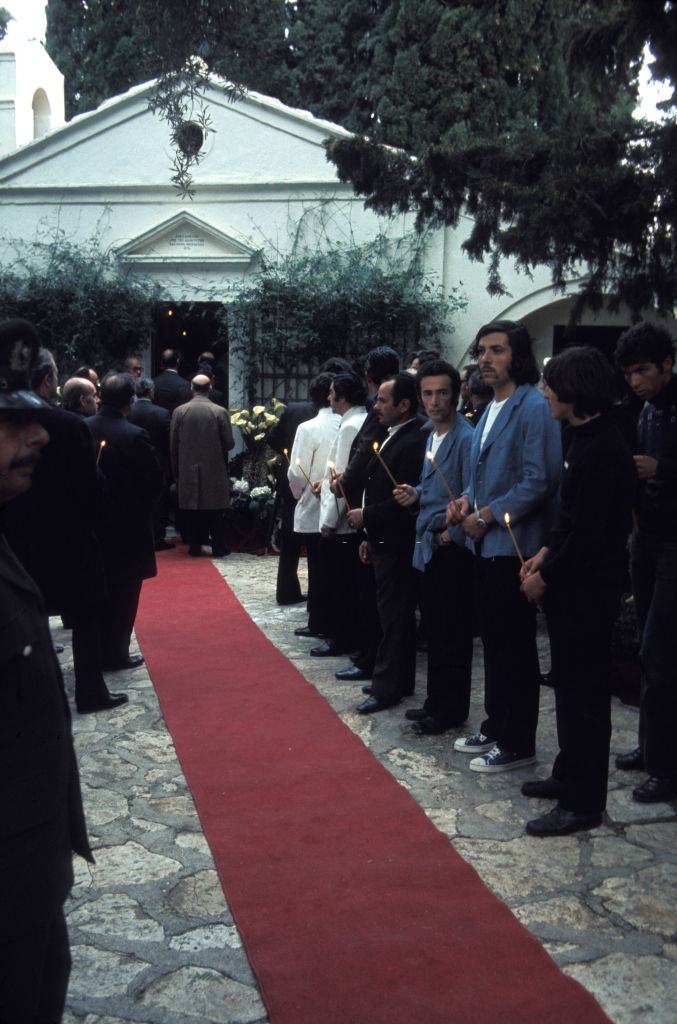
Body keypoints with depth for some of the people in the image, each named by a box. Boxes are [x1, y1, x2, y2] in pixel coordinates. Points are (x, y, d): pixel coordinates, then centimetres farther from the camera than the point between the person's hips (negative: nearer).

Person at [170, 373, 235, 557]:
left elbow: (173, 444, 0)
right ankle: (219, 548, 10)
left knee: (191, 510, 9)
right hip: (214, 471, -1)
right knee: (216, 512, 7)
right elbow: (229, 443, -6)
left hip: (188, 471, 1)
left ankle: (195, 547, 13)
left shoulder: (179, 411, -4)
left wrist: (176, 470, 10)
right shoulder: (220, 412, -8)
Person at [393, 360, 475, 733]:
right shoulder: (431, 436, 13)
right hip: (428, 546, 9)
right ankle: (436, 702, 26)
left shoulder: (466, 438, -15)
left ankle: (450, 710, 11)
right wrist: (416, 495, 2)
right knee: (435, 631, 16)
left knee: (452, 633, 1)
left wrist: (451, 534, -15)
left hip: (452, 548, -9)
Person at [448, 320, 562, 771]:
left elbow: (540, 481, -20)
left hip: (515, 545, -9)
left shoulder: (534, 408, -13)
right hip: (486, 545, 9)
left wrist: (486, 516, -15)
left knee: (515, 647, 0)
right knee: (494, 641, 16)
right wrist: (467, 498, 5)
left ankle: (518, 743, 11)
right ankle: (496, 727, 29)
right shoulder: (492, 408, 16)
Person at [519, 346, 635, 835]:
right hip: (573, 584, 10)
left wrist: (546, 576, -13)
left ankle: (582, 803, 10)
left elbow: (589, 531, -23)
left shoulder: (601, 447, -21)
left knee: (583, 692, 0)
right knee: (571, 686, 19)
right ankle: (570, 775, 33)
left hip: (588, 590, -10)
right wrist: (546, 553, 6)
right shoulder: (587, 437, 9)